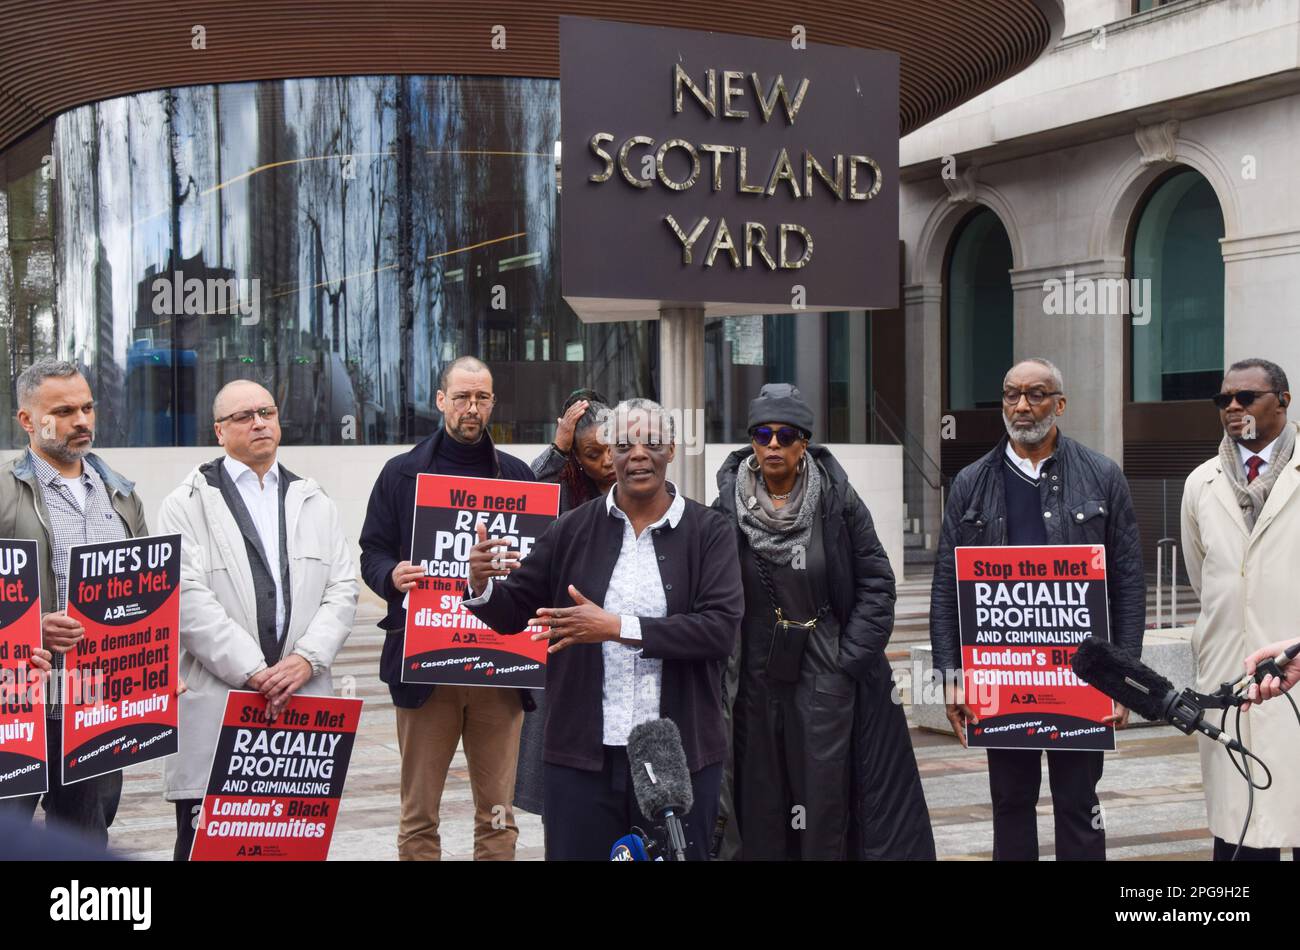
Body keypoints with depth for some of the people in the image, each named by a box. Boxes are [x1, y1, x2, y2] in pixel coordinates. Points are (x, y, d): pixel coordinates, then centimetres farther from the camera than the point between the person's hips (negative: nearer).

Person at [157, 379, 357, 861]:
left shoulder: (315, 503, 17)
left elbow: (342, 590, 9)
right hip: (215, 707, -3)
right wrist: (253, 671, -14)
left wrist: (307, 659, -8)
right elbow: (188, 599, -8)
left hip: (302, 707, 4)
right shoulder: (188, 504, 3)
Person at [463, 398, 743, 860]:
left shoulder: (709, 531, -1)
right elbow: (514, 613, 9)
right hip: (582, 753, 1)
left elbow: (721, 628, -13)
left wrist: (618, 627, -20)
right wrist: (481, 586, -14)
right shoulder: (574, 529, 4)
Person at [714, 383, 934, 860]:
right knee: (763, 802, 6)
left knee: (826, 796, 2)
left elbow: (876, 584, -1)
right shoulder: (728, 507, -2)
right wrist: (725, 666, 1)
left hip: (828, 677, -1)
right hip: (757, 679, 1)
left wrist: (849, 659, -6)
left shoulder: (839, 502, -5)